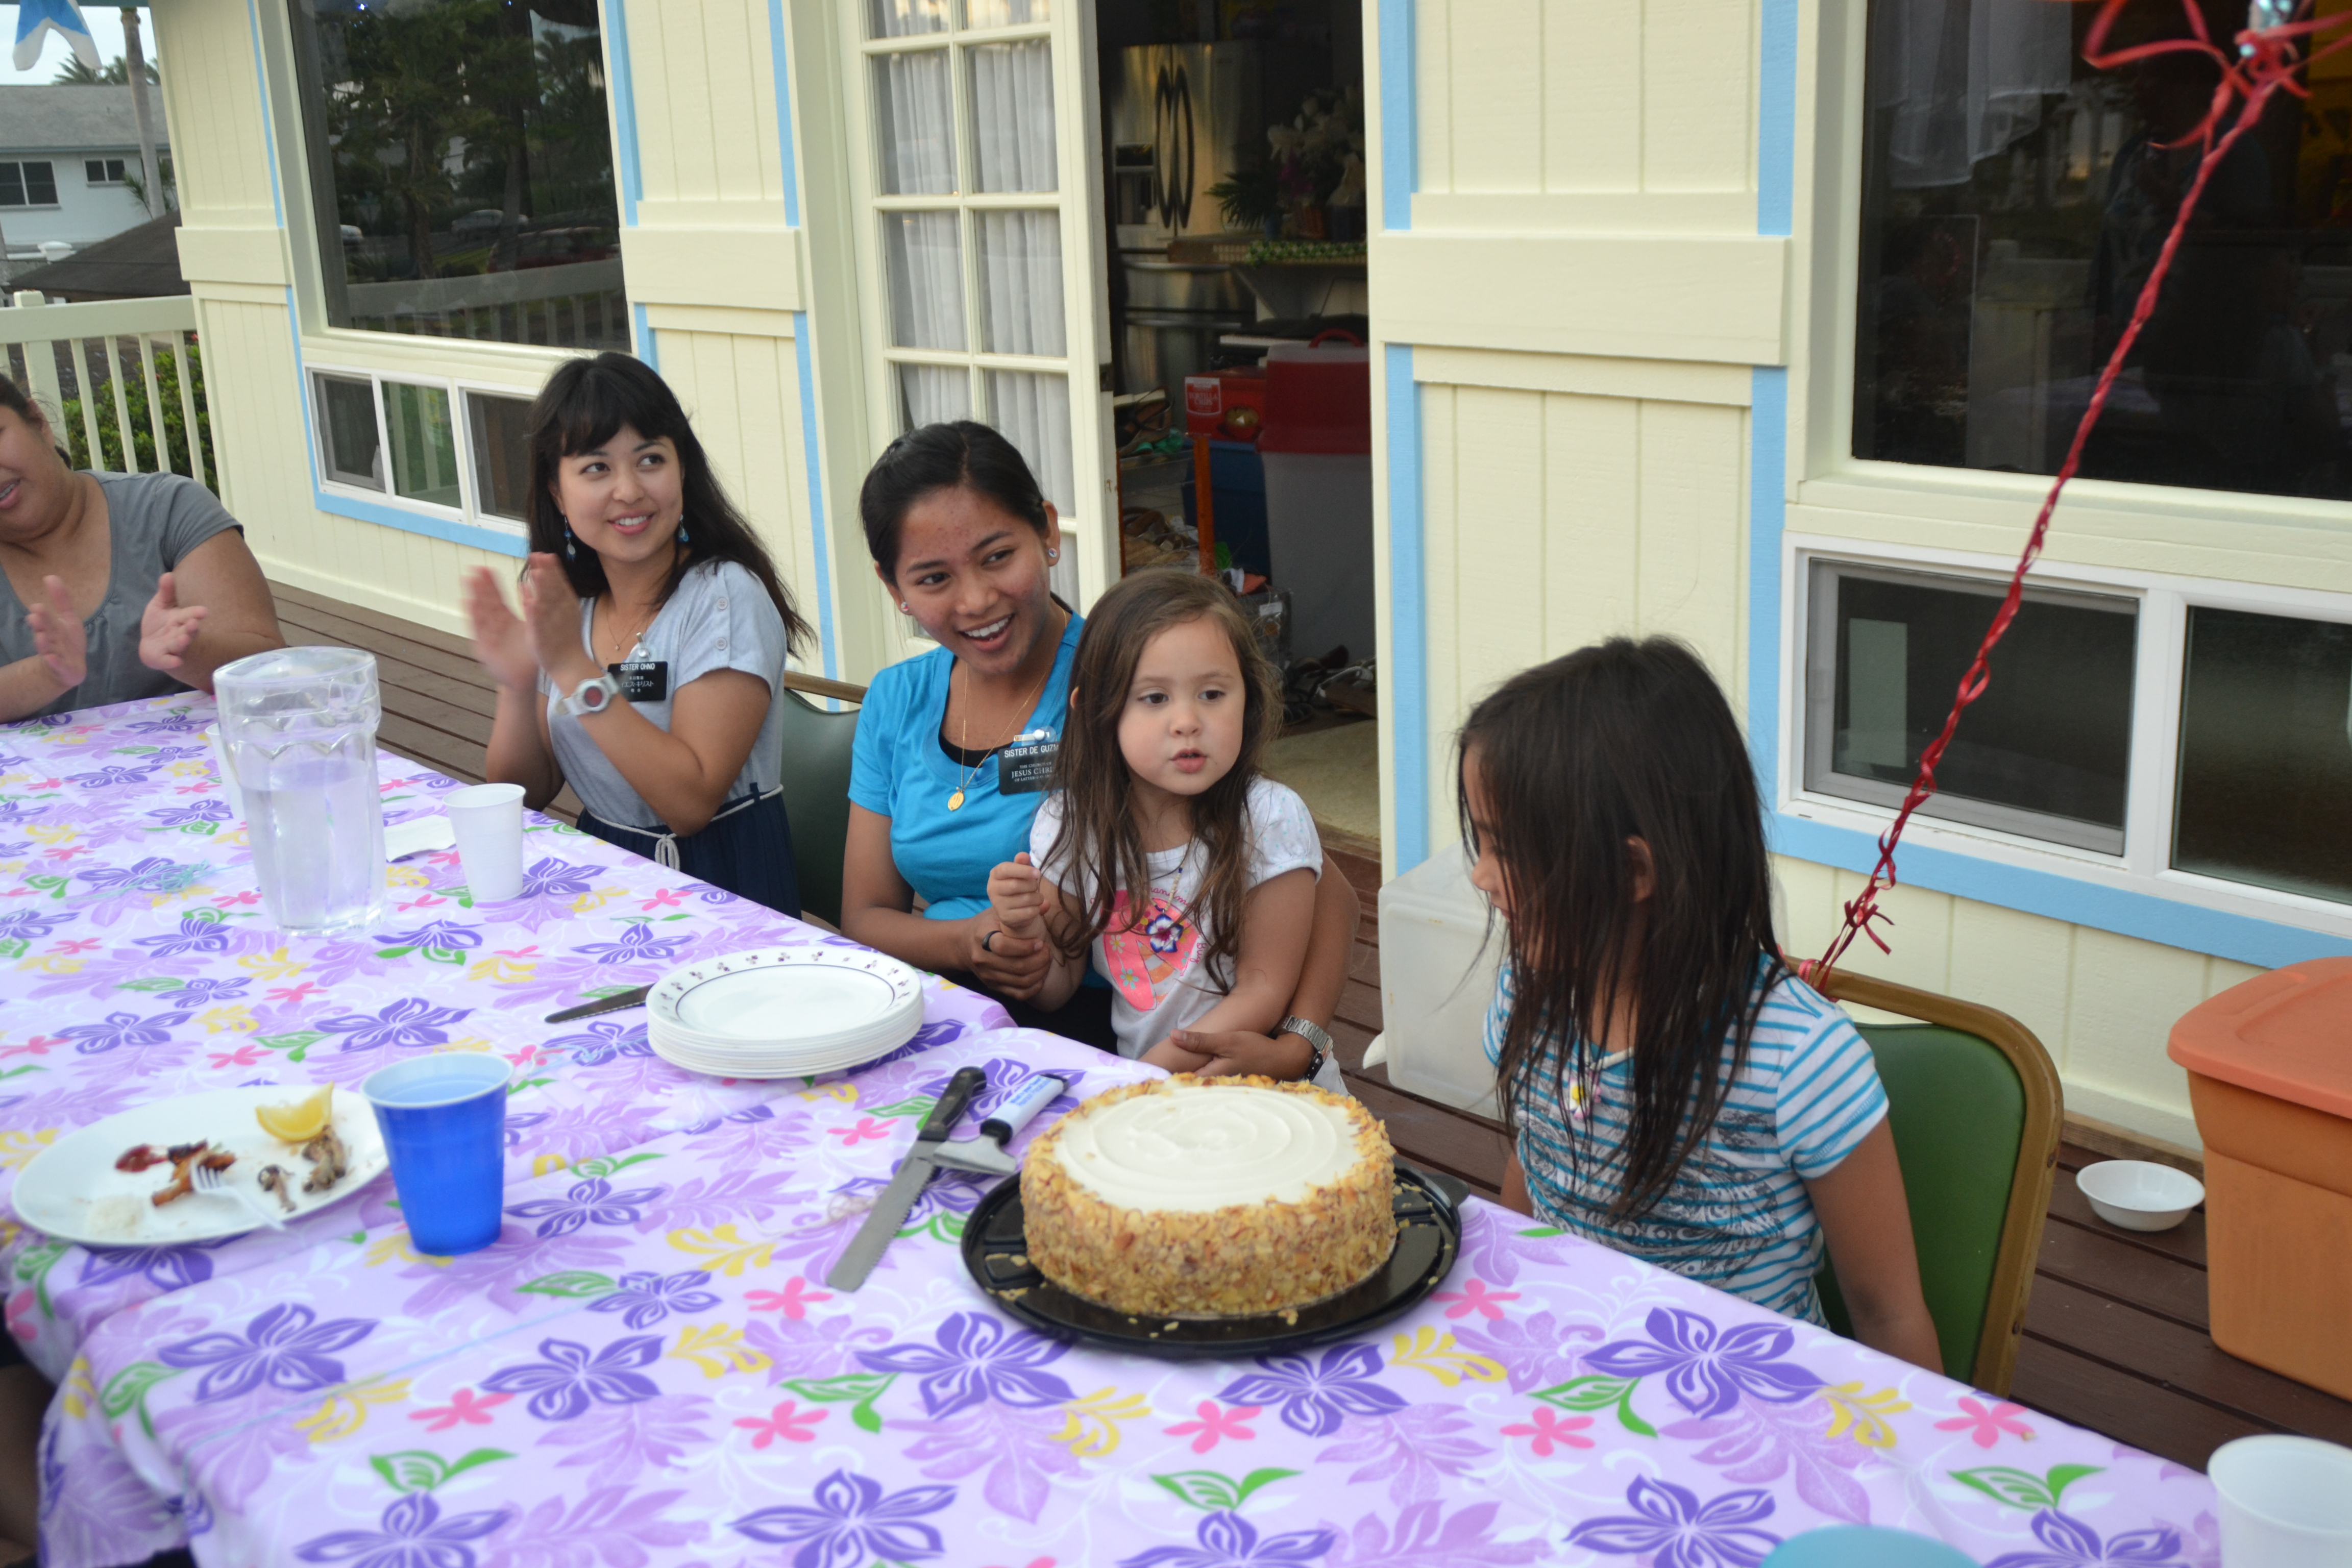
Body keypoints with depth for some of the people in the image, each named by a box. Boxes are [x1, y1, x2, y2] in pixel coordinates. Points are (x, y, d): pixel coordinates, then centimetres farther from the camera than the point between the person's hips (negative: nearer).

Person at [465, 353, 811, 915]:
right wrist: (517, 688, -12)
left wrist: (574, 667, -22)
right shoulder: (565, 601, 6)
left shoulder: (725, 598, -12)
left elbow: (691, 803, -20)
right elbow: (525, 795, 6)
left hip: (721, 889, -6)